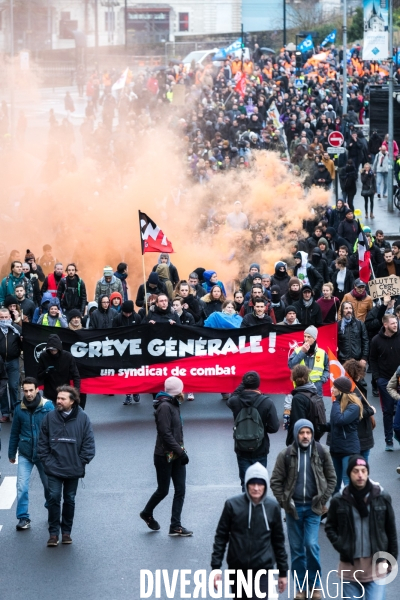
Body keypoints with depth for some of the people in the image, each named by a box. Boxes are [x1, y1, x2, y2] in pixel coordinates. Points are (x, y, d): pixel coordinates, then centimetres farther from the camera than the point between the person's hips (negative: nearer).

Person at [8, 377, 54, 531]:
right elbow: (14, 433, 6)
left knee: (49, 485, 13)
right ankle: (23, 518, 1)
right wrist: (11, 453, 12)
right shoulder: (19, 409, -3)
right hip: (25, 455, 1)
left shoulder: (48, 407, -11)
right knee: (21, 487, -7)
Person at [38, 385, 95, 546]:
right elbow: (43, 442, 2)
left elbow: (88, 443, -4)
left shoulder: (82, 418, -8)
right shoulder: (50, 417, -5)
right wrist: (46, 461, -3)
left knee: (70, 500, 12)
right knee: (54, 498, -3)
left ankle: (66, 531, 24)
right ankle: (53, 533, 5)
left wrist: (81, 463, -7)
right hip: (54, 469, 0)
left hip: (73, 470, 0)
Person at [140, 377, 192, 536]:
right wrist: (180, 451, -21)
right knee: (163, 490, 5)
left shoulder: (173, 405, 12)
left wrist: (181, 450, 9)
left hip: (176, 456, 8)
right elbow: (166, 434, -21)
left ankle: (175, 526, 5)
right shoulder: (165, 406, -16)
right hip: (165, 456, -8)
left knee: (180, 489, 2)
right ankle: (147, 513, 30)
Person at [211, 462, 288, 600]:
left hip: (263, 568, -1)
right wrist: (215, 567, -5)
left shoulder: (272, 507, -3)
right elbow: (221, 536, 0)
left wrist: (283, 572, 8)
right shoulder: (233, 505, -6)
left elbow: (278, 540, 6)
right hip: (237, 568, 1)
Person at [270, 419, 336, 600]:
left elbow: (331, 478, 6)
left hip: (313, 507, -1)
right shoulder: (286, 455, -4)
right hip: (294, 507, 1)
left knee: (311, 545, -11)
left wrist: (323, 500, -2)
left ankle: (315, 585, 4)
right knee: (296, 548, 6)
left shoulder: (321, 452, -3)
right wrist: (284, 502, -3)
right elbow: (275, 481, 3)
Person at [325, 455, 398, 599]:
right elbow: (330, 527, 10)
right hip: (350, 566, 1)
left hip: (376, 565, -1)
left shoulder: (382, 497, -4)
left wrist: (392, 559, 7)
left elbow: (391, 530, 5)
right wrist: (340, 546, -6)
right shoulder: (339, 500, -4)